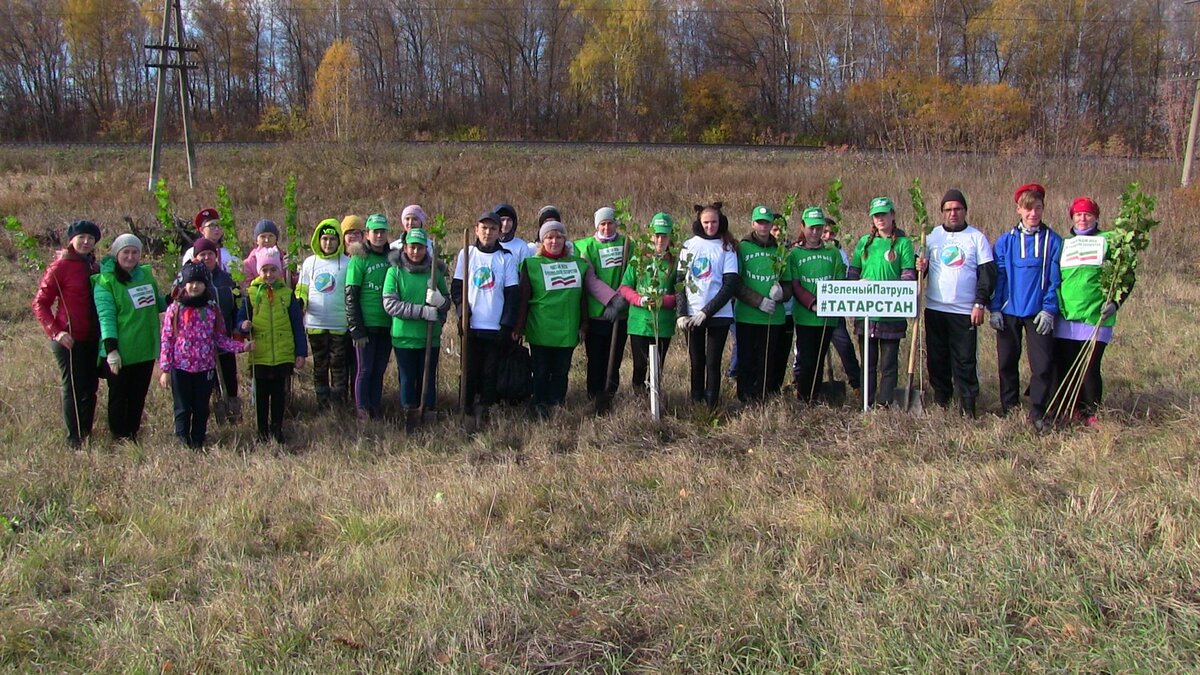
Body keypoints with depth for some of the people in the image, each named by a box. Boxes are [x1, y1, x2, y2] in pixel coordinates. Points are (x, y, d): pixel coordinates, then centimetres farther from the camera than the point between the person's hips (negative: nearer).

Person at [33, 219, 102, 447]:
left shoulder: (93, 266, 11)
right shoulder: (60, 267, -7)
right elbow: (40, 303, -7)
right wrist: (55, 332, -17)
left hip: (92, 339, 6)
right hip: (70, 340, -6)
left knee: (90, 388, 11)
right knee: (73, 389, 0)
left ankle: (87, 434, 23)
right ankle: (74, 439, 9)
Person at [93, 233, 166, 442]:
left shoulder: (146, 274, 9)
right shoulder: (105, 281, -9)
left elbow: (158, 304, 22)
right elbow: (106, 316, -17)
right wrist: (111, 348, -24)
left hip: (145, 350, 5)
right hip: (119, 352, -5)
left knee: (138, 397, 15)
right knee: (119, 397, 7)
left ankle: (133, 436, 27)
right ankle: (120, 439, 19)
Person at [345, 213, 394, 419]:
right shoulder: (359, 259, -5)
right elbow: (351, 297, -8)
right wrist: (356, 329, -12)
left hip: (386, 325, 4)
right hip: (367, 325, -4)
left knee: (379, 370, 11)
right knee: (365, 370, 1)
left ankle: (376, 408, 19)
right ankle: (362, 410, 9)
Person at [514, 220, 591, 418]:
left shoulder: (578, 264, 9)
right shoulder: (532, 264, -1)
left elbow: (583, 298, 12)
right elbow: (523, 298, -3)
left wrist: (583, 326, 9)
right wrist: (518, 327, -7)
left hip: (568, 331, 3)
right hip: (541, 331, -3)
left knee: (561, 370, 8)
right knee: (541, 371, 5)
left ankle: (558, 406, 19)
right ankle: (540, 407, 16)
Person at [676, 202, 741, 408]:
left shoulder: (727, 248, 2)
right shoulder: (688, 246, 7)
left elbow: (731, 284, -5)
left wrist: (706, 312, -12)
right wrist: (681, 313, -7)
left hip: (719, 314, -2)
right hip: (691, 316, 2)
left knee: (713, 362, -1)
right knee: (696, 362, 6)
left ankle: (712, 407, 4)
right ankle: (696, 406, 14)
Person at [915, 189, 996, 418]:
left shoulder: (977, 237, 2)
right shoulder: (932, 235, 9)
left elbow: (987, 272, 0)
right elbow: (921, 263, 15)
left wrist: (980, 304, -9)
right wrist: (920, 266, -10)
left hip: (965, 312, -3)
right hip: (934, 309, 3)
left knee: (965, 360, -4)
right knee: (937, 358, 7)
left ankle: (968, 405, 1)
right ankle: (940, 401, 16)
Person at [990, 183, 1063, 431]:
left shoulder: (1053, 241, 1)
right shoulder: (1005, 241, 3)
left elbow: (1056, 278, 0)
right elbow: (997, 276, 3)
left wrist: (1049, 309, -7)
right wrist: (994, 308, -3)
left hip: (1039, 314, -1)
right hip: (1008, 311, 1)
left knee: (1042, 364, -4)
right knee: (1007, 363, 9)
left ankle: (1037, 413, 6)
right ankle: (1009, 408, 23)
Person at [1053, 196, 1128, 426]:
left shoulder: (1108, 241, 7)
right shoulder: (1063, 243, 16)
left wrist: (1115, 302, -7)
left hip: (1095, 318, -3)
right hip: (1064, 318, 3)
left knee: (1089, 368, -5)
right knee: (1064, 367, 4)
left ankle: (1091, 413, 9)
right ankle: (1069, 410, 17)